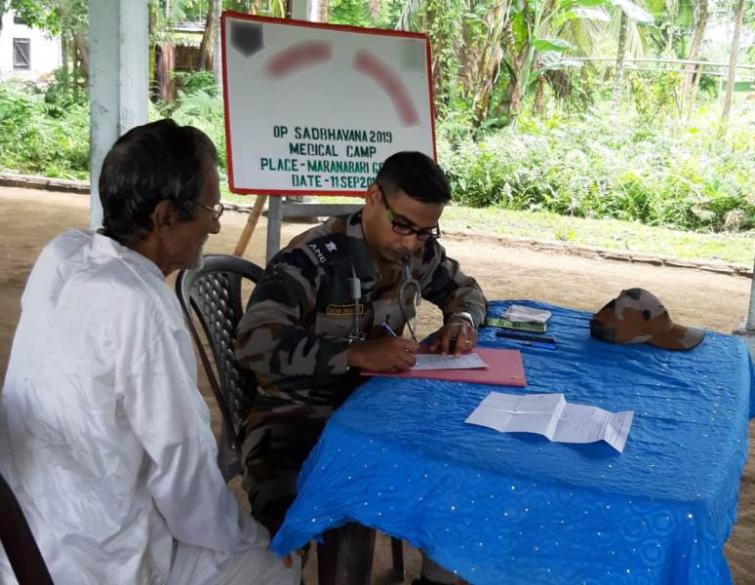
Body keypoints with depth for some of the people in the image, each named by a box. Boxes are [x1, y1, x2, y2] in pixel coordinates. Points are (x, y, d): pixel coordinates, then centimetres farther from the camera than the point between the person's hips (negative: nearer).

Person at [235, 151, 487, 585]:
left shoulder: (419, 252, 0)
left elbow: (465, 289, 20)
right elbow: (256, 342, -31)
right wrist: (357, 353, -36)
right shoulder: (312, 257, -21)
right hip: (296, 417, -6)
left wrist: (462, 319, -4)